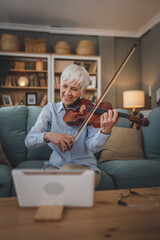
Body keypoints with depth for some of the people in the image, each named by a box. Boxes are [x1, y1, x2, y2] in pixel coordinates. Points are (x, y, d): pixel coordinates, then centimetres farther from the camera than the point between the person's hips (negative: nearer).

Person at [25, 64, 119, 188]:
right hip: (56, 165, 1)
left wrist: (105, 131, -41)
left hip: (85, 166, 0)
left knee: (68, 169, -33)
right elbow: (29, 141, -9)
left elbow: (93, 147, -19)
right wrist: (47, 136, -30)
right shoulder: (50, 109, -1)